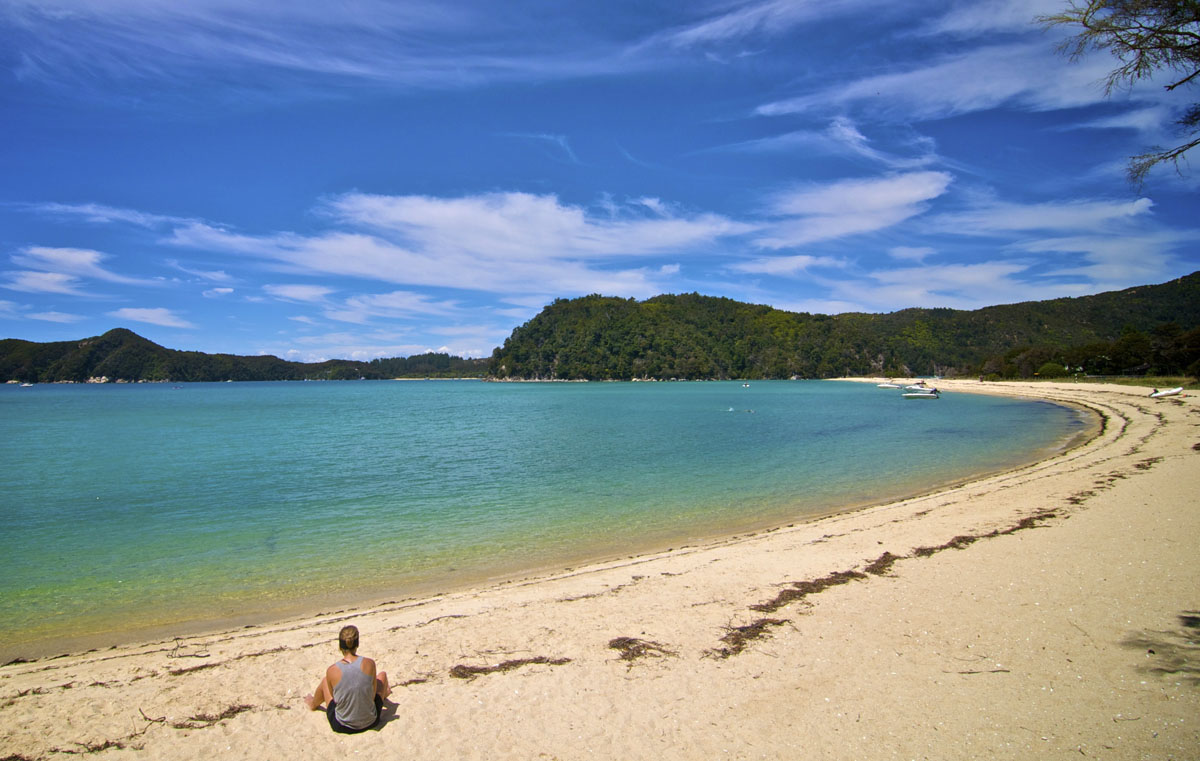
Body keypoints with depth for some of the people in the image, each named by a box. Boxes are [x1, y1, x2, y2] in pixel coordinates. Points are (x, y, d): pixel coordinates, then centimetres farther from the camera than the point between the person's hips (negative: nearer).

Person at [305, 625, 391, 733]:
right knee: (382, 675, 23)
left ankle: (314, 704, 55)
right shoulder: (369, 664, -17)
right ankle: (385, 693, 58)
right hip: (370, 723, 0)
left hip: (341, 727, 0)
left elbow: (335, 698, 0)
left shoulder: (331, 671, -17)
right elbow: (373, 694, -4)